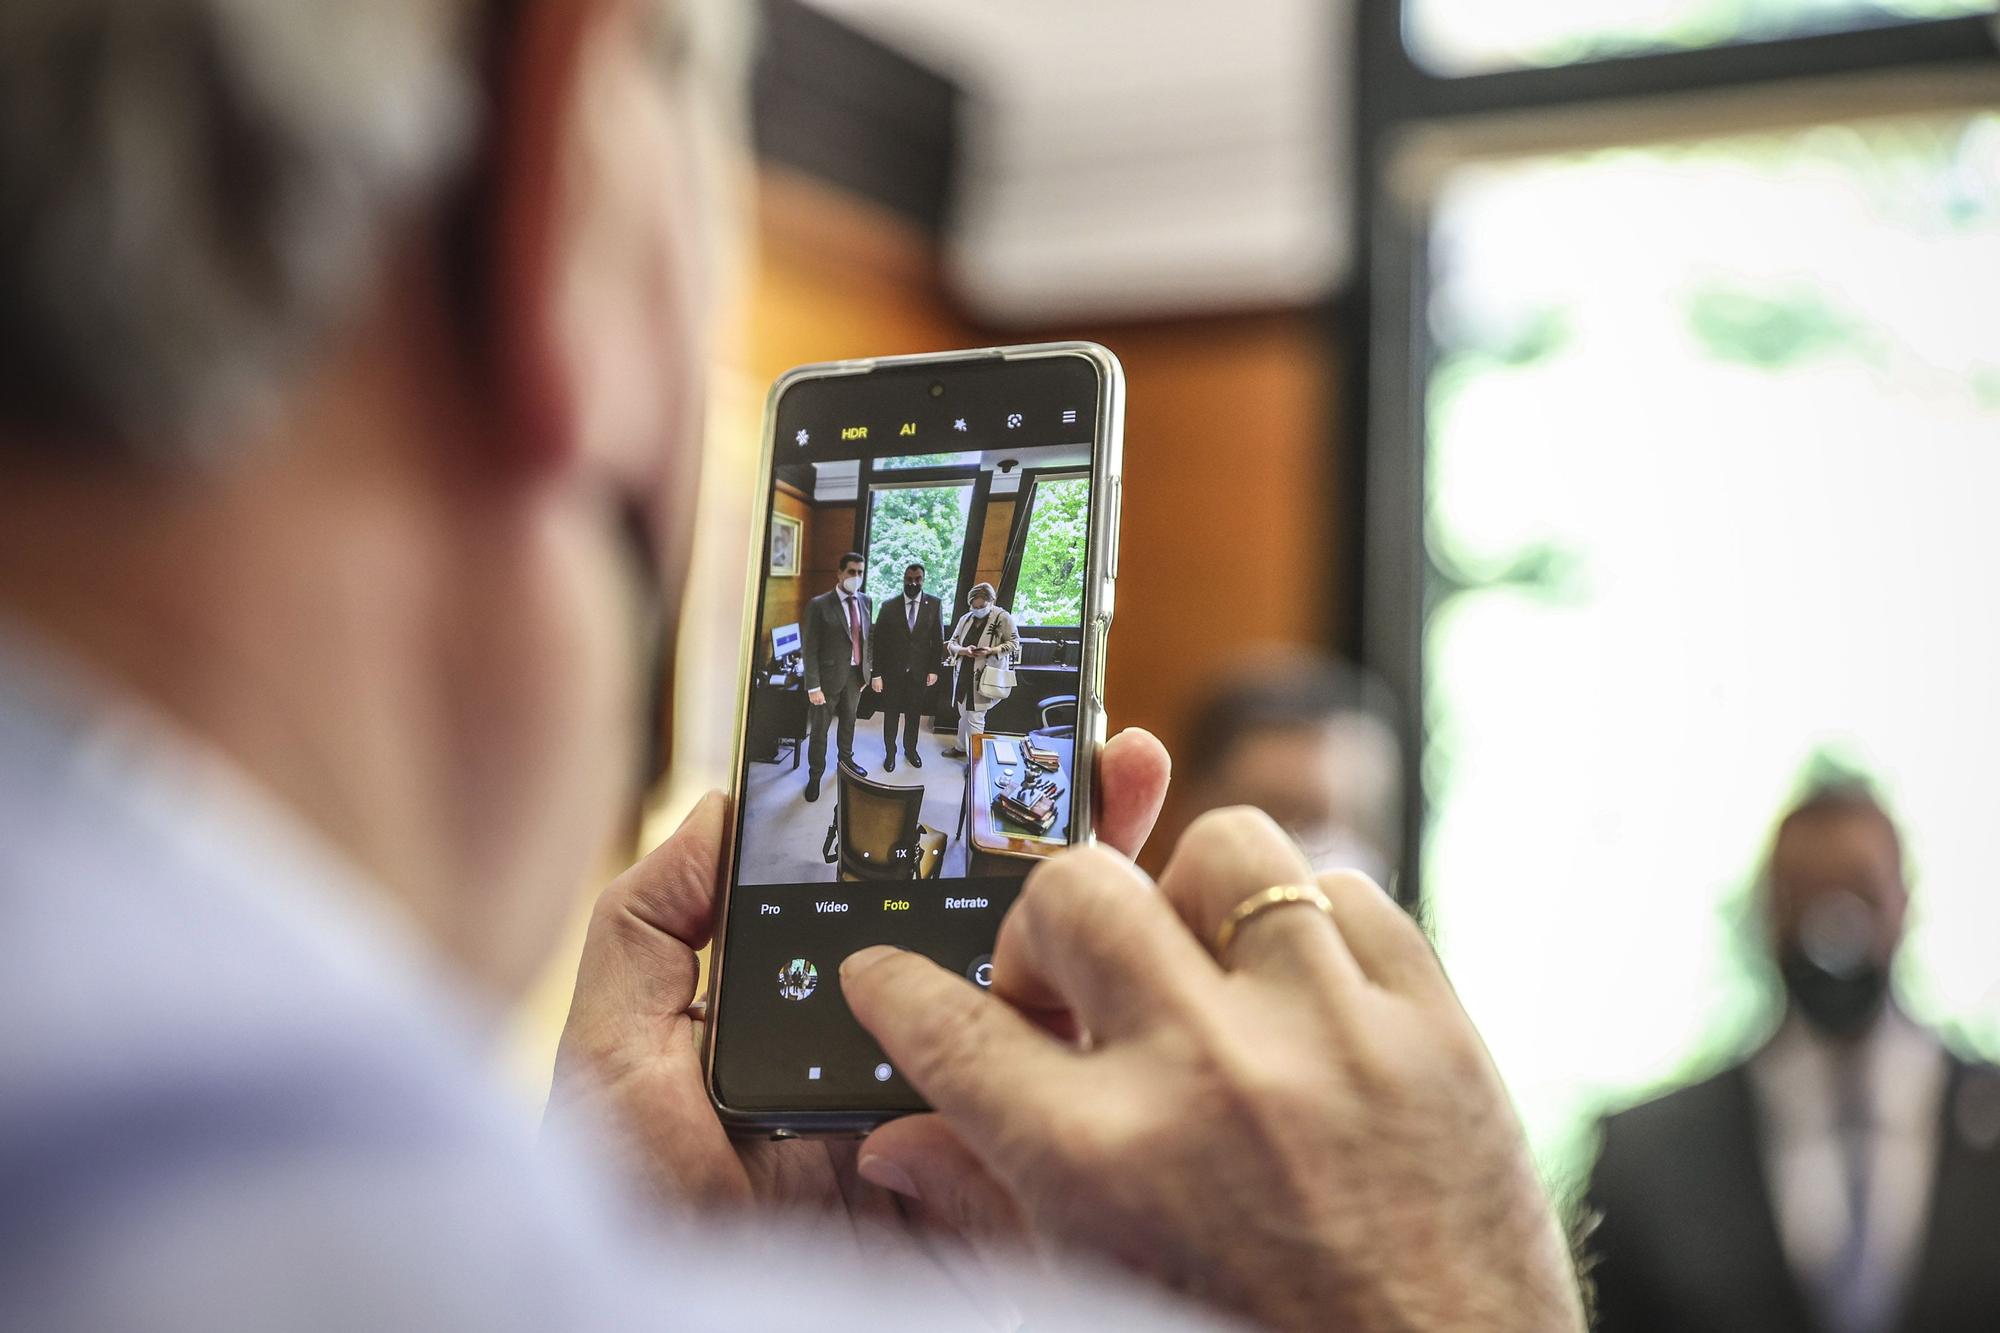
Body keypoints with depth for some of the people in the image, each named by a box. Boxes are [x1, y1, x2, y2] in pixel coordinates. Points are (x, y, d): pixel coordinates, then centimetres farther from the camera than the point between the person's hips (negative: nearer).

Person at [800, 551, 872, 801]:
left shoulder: (866, 601, 2)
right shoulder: (819, 605, -16)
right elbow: (810, 648, -15)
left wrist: (868, 669, 7)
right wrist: (813, 686, -17)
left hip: (856, 674, 5)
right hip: (830, 675, -5)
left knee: (849, 721, 23)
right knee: (820, 726, 8)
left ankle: (846, 758, 44)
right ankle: (815, 775, 23)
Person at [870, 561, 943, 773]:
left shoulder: (935, 605, -3)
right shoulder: (888, 607, -5)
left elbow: (938, 640, 1)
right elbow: (878, 641, -5)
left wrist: (934, 669, -3)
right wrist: (877, 674, -9)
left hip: (919, 672, 1)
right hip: (893, 671, -1)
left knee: (914, 713, 14)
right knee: (891, 713, 10)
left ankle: (910, 749, 32)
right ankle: (890, 752, 24)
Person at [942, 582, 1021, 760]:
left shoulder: (1003, 618, -9)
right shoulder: (965, 619, 5)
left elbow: (1014, 644, -5)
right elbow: (951, 644, 8)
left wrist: (991, 651, -20)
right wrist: (963, 650, -15)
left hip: (984, 678, -5)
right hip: (963, 676, 6)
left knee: (975, 718, -4)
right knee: (964, 714, 19)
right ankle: (961, 748, 37)